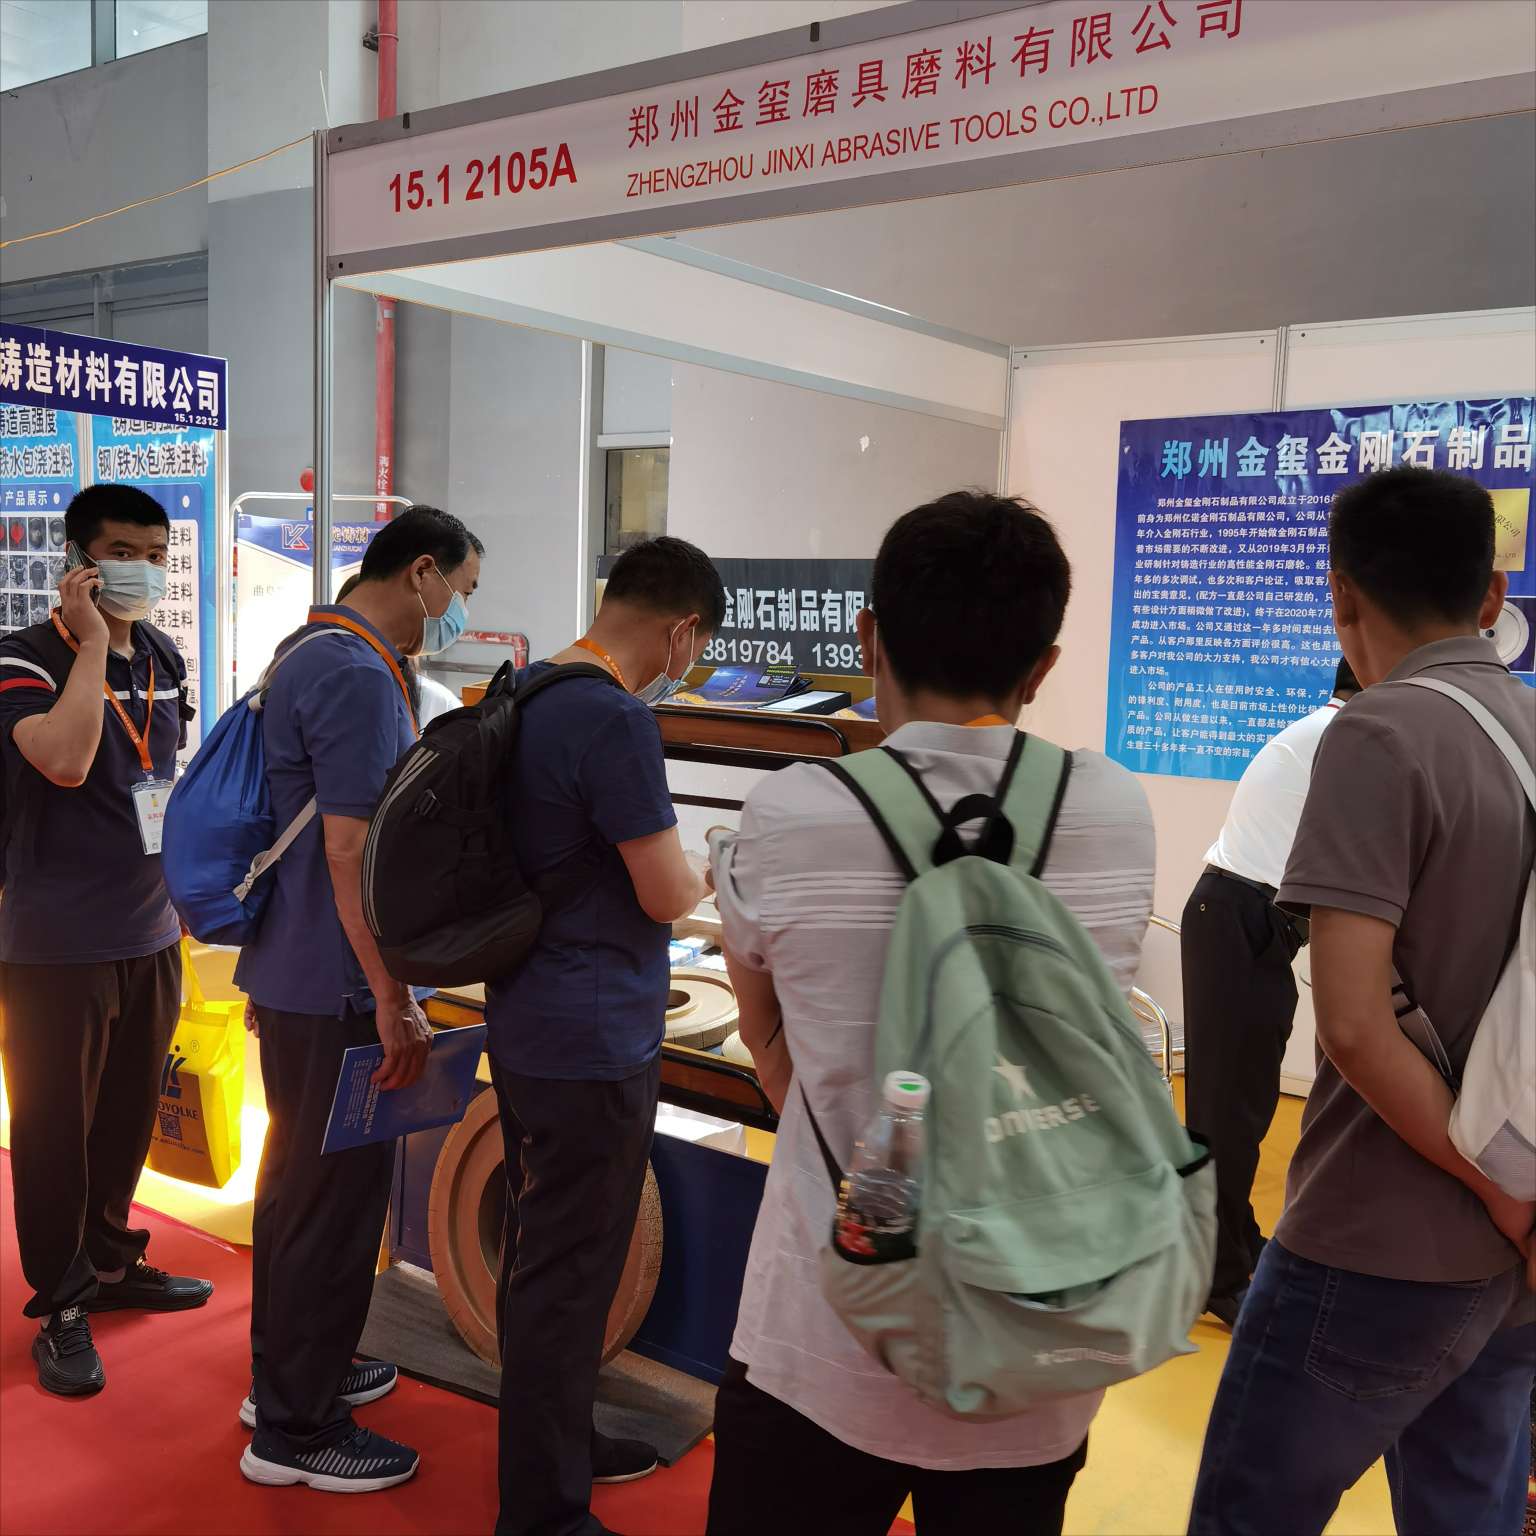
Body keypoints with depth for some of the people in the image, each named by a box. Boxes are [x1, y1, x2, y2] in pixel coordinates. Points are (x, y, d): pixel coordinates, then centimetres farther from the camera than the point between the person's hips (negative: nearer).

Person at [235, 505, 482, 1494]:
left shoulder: (311, 656, 12)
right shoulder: (360, 677, -20)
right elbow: (352, 853, -24)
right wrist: (394, 1002, -20)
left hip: (286, 970, 10)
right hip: (335, 988, -10)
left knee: (298, 1179, 20)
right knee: (337, 1197, 1)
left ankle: (288, 1373, 36)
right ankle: (298, 1429, 15)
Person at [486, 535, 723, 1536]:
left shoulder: (526, 693, 8)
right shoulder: (617, 721, -22)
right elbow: (669, 897, -18)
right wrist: (713, 873, 3)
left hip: (528, 1024, 10)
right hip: (593, 1042, -10)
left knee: (543, 1252, 22)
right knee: (568, 1274, 3)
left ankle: (559, 1442, 39)